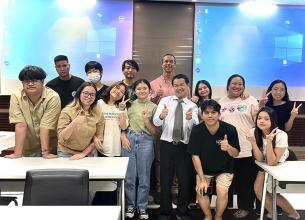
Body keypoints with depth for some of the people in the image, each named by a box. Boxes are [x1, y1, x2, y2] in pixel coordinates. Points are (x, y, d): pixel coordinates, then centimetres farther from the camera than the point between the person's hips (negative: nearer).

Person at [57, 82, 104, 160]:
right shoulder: (67, 111, -10)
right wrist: (74, 123, -28)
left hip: (87, 155, 2)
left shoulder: (98, 114, -3)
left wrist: (83, 153, -8)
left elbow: (98, 138, 0)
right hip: (66, 153, -2)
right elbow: (62, 138, -15)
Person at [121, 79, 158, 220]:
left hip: (145, 141, 0)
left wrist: (146, 120, -12)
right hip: (129, 139, 0)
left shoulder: (153, 107, 5)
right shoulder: (129, 104, 6)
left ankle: (142, 207, 22)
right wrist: (123, 138, -7)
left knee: (144, 176, 7)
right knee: (129, 176, 6)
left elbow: (154, 131, 3)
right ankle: (130, 206, 22)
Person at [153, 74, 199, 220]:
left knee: (185, 180, 10)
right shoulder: (165, 101, 3)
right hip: (167, 145, -1)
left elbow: (195, 126, -14)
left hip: (184, 147, 1)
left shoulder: (192, 106, 4)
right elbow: (155, 122, -11)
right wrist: (161, 116, -33)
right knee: (165, 180, 8)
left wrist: (190, 119, -36)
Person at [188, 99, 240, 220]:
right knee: (201, 191, -13)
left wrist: (228, 148, -37)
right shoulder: (196, 130, -22)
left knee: (222, 192, -18)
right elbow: (195, 156, -16)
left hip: (224, 169, -1)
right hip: (204, 168, 1)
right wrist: (202, 179, -18)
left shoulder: (230, 129, -23)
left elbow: (236, 154, -13)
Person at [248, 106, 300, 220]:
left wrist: (269, 141, -40)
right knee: (258, 188, -13)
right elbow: (260, 159, -19)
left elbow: (272, 162, -30)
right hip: (265, 165, 4)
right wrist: (253, 142, -32)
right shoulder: (254, 132, -18)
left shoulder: (281, 135, -29)